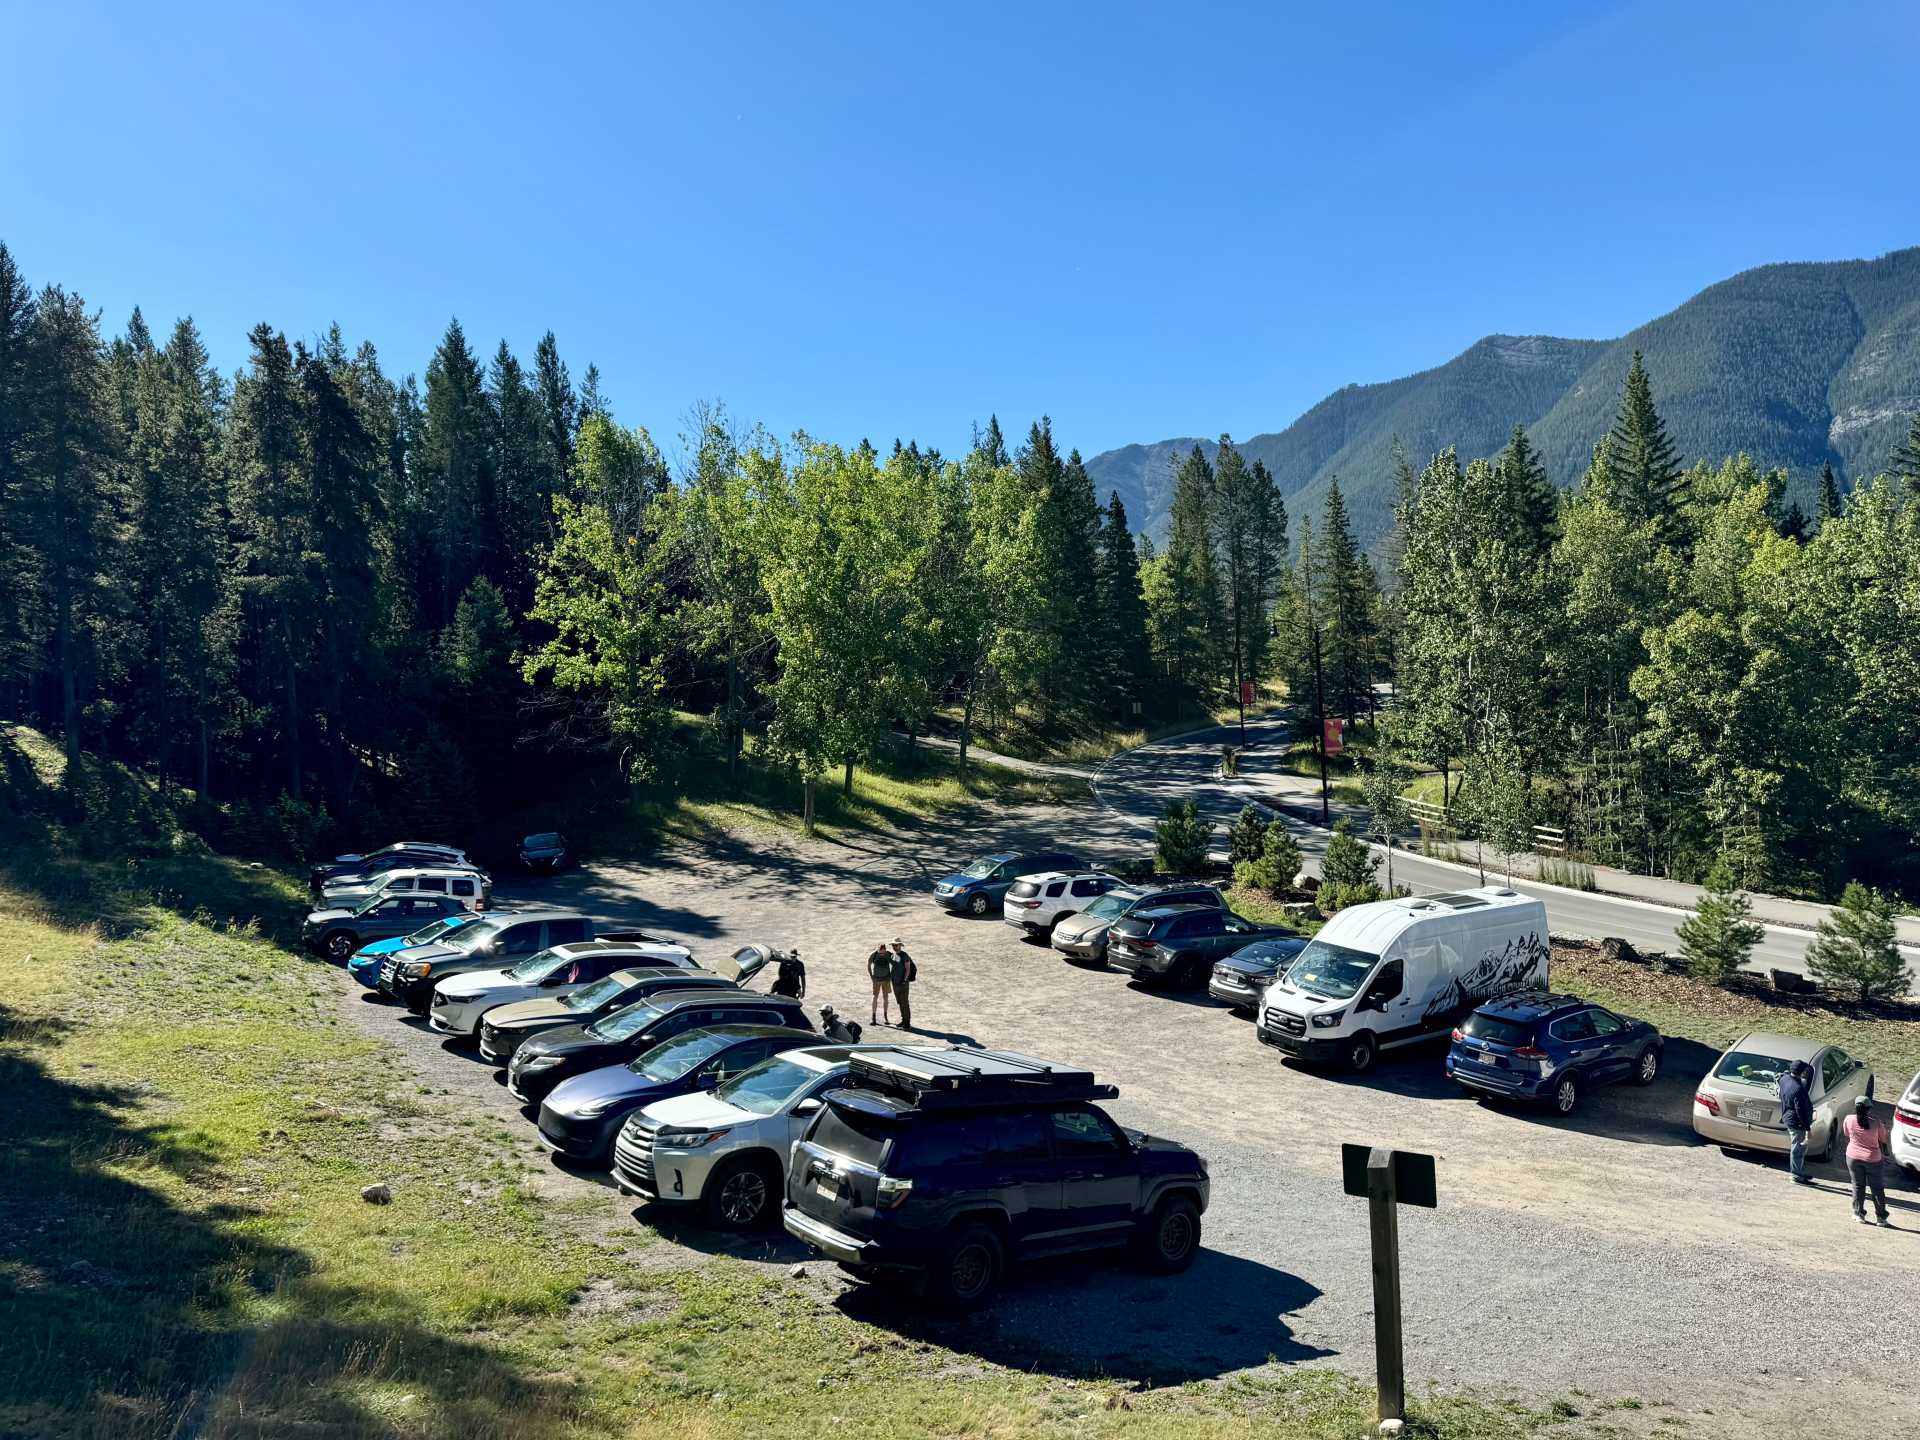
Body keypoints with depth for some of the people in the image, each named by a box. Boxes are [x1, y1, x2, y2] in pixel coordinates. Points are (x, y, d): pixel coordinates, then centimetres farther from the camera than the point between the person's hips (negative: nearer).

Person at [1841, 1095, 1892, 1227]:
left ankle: (1859, 1214, 17)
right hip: (1873, 1159, -1)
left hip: (1853, 1158, 1)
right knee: (1877, 1188, 12)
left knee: (1858, 1186, 14)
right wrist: (1884, 1127, 13)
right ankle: (1881, 1218, 18)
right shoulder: (1876, 1123, -16)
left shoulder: (1848, 1120, -10)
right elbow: (1886, 1140, -1)